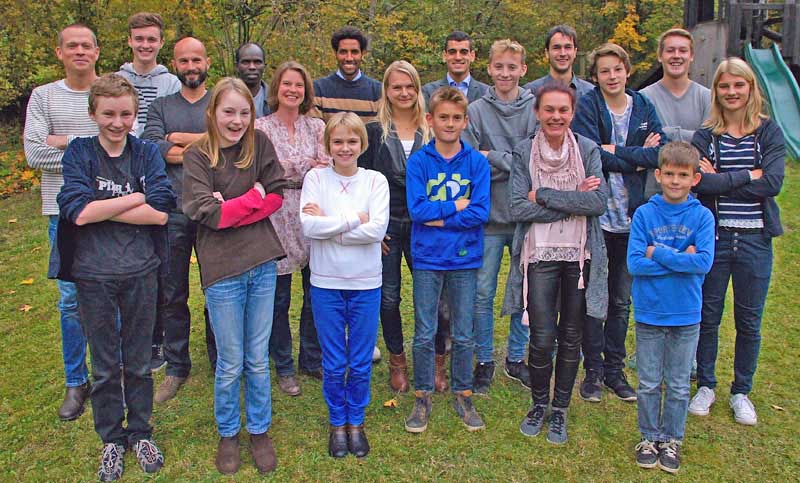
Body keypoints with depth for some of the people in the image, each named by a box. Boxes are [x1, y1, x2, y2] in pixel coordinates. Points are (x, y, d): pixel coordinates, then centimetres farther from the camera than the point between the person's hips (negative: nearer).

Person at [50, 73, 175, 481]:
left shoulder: (147, 153, -2)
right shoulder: (79, 153, -3)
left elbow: (160, 213, -15)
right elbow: (77, 210, -18)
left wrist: (99, 210, -15)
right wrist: (137, 197, -14)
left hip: (141, 272, 1)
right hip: (94, 275, 0)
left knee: (139, 362, 14)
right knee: (105, 366, 14)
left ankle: (140, 433, 33)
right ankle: (111, 440, 32)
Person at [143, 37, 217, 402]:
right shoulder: (160, 107, 12)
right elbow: (153, 149, -7)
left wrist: (179, 139, -8)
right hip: (172, 211, 2)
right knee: (172, 293, 8)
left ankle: (220, 360, 24)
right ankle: (176, 367, 22)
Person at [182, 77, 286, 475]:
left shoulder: (259, 143, 3)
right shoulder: (197, 156, -5)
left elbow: (277, 195, -1)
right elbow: (206, 213, -14)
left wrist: (230, 208, -12)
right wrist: (254, 197, -8)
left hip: (262, 265, 3)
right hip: (222, 270, -2)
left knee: (258, 360, 13)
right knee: (231, 364, 9)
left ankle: (259, 431, 32)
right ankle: (227, 434, 31)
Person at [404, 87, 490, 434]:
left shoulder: (477, 162, -1)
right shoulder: (418, 162, -2)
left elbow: (480, 213, -10)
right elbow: (417, 210, -13)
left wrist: (438, 217, -13)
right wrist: (457, 205, -11)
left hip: (465, 259, 1)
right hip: (427, 260, -1)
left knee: (464, 335, 11)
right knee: (424, 335, 7)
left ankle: (463, 395, 27)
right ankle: (422, 398, 22)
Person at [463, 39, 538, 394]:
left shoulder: (537, 108, 1)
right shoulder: (476, 111, 0)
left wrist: (493, 159, -11)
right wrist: (514, 164, -14)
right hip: (488, 215, -1)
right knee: (483, 293, 5)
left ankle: (516, 358, 29)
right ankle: (484, 361, 22)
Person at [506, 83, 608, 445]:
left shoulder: (588, 150, 1)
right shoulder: (524, 152, 0)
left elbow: (599, 202, -12)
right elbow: (518, 209, -11)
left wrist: (544, 195, -14)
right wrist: (574, 201, -13)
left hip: (581, 255, 1)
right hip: (540, 255, -1)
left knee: (571, 337, 9)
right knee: (542, 338, -3)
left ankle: (560, 410, 27)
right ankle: (538, 405, 23)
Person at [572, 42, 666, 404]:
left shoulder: (644, 107, 8)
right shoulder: (587, 106, -5)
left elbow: (662, 153, -4)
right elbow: (592, 155, -18)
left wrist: (618, 153, -15)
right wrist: (639, 156, -10)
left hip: (631, 216, 4)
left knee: (622, 299, 13)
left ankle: (614, 369, 26)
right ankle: (593, 370, 18)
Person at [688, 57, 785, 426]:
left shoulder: (769, 132, 2)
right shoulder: (705, 136, 1)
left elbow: (773, 183, -12)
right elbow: (700, 182, -16)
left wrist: (720, 180, -13)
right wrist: (748, 177, -13)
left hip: (755, 240, 1)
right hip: (713, 237, 0)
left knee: (749, 321, 10)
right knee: (707, 316, 9)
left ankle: (741, 392, 27)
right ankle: (705, 386, 27)